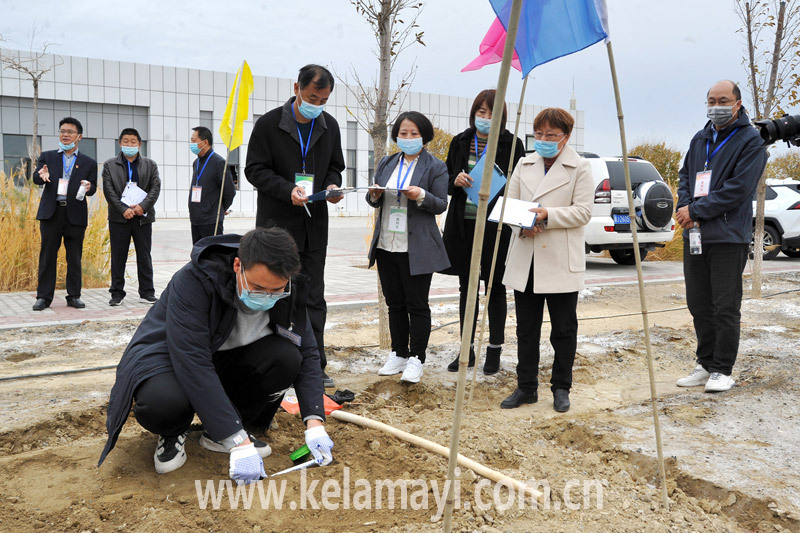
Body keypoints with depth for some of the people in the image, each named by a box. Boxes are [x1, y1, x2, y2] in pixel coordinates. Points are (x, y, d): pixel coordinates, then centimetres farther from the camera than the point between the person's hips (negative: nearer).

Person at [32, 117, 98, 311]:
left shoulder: (89, 162, 11)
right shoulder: (47, 157, 12)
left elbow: (92, 189, 6)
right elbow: (36, 178, 1)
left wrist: (88, 187, -18)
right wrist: (42, 176, -23)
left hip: (76, 215, 0)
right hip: (51, 213, 0)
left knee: (75, 258, 5)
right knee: (47, 256, 2)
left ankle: (74, 296, 14)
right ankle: (44, 296, 9)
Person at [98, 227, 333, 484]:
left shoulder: (288, 292, -17)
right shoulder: (194, 280, -32)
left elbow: (306, 353, -9)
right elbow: (192, 364, -38)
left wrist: (314, 422, -24)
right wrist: (237, 443, -41)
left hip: (226, 361, 5)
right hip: (171, 360, -4)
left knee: (286, 356, -24)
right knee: (162, 402, -39)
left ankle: (218, 434, -3)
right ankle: (173, 434, 1)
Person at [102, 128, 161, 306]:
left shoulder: (150, 165, 10)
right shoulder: (109, 165, 6)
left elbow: (155, 188, 0)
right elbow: (109, 191, -2)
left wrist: (143, 206, -14)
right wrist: (124, 209, -14)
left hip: (143, 217, 1)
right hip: (118, 218, -1)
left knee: (144, 257, 5)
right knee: (118, 257, 4)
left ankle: (146, 293, 12)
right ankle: (117, 293, 11)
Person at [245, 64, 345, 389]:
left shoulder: (329, 126, 9)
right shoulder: (269, 124, -6)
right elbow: (255, 169, -6)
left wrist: (332, 186, -4)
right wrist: (288, 190, -21)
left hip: (314, 224, 4)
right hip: (277, 223, -4)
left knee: (314, 298, 7)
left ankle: (314, 365, 15)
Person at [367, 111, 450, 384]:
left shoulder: (435, 167, -1)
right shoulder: (386, 163, 13)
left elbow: (441, 205, -4)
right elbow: (374, 202, 17)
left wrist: (421, 196, -22)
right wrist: (375, 195, -6)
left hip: (417, 248, -5)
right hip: (386, 246, 5)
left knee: (417, 305, 1)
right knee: (395, 304, 13)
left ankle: (416, 359, 11)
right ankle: (399, 354, 24)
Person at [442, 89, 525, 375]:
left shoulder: (512, 144, -2)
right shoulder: (460, 141, 9)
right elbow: (446, 179, 14)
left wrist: (499, 185, -20)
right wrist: (456, 181, -8)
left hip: (496, 225, -4)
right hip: (463, 223, 4)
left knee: (495, 287, 6)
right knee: (466, 287, 11)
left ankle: (494, 350, 18)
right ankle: (467, 349, 23)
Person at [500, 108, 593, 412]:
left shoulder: (580, 167, 0)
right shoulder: (524, 164, 13)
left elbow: (583, 212, -7)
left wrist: (548, 215, -20)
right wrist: (522, 223, -9)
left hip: (561, 262, -4)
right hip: (525, 261, 4)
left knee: (563, 328, 5)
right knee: (526, 327, 9)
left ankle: (561, 388, 19)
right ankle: (526, 387, 20)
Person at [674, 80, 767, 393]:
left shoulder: (750, 141, -6)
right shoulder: (700, 139, 15)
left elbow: (737, 189, -15)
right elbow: (685, 175, 17)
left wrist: (695, 210, -14)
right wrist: (684, 208, -2)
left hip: (728, 237, -7)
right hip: (694, 236, 7)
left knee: (725, 307, 0)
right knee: (698, 304, 12)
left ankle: (722, 370, 10)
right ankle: (706, 364, 24)